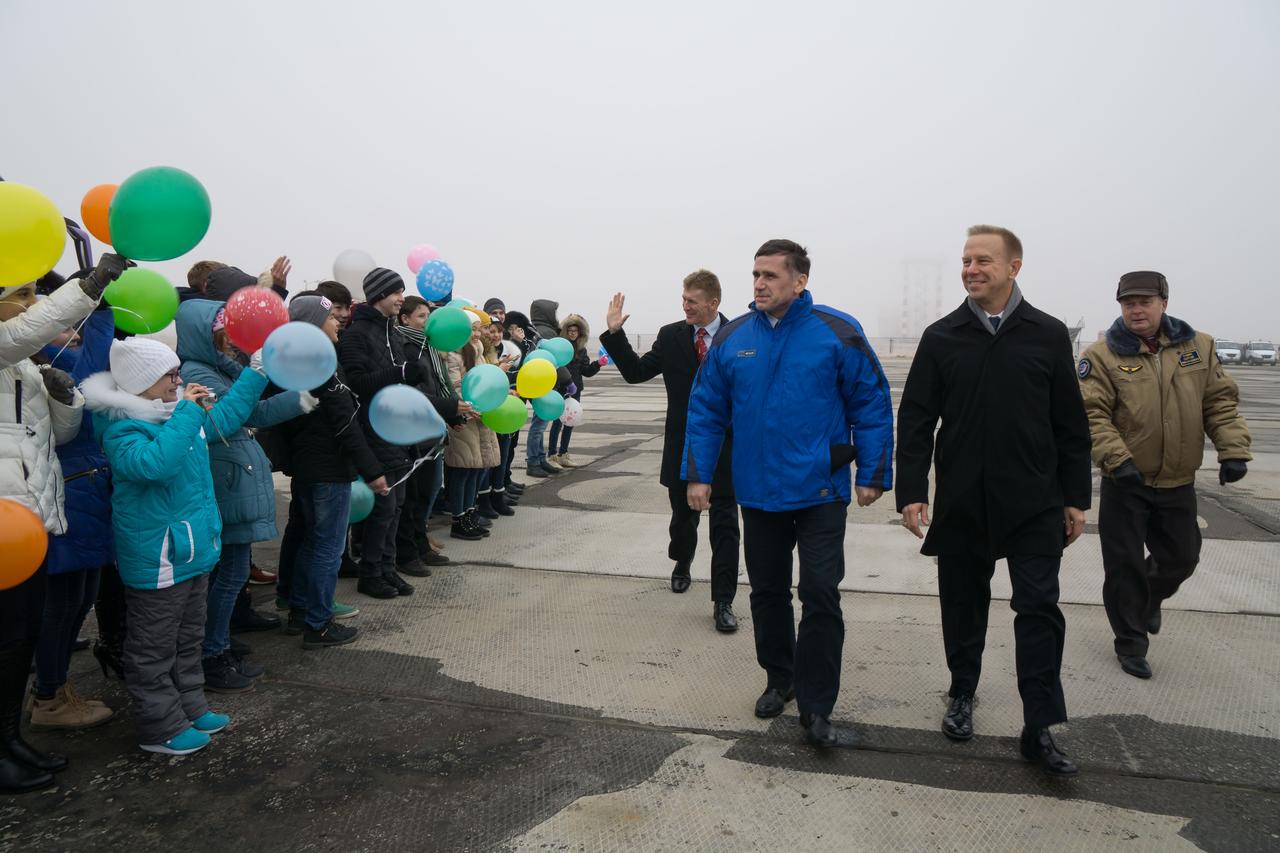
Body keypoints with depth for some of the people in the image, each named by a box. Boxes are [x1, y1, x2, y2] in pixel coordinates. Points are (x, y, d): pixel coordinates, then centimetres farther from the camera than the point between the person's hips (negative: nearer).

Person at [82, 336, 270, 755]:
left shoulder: (176, 412, 7)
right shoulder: (121, 430, -19)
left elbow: (226, 415, 22)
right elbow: (155, 462, -38)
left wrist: (258, 369, 19)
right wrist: (188, 413, -32)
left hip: (193, 550, 9)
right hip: (157, 559, -9)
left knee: (188, 641, 20)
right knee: (153, 648, 5)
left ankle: (190, 708, 34)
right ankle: (161, 728, 16)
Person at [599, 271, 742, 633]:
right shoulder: (670, 336, 1)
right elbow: (635, 372, -1)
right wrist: (614, 333, -8)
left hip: (725, 444, -2)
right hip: (683, 443, 3)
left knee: (724, 523, -1)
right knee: (683, 515, 19)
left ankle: (723, 601, 6)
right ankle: (682, 563, 49)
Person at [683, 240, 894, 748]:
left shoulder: (838, 333, -9)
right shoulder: (732, 338, 1)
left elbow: (871, 405, -6)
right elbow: (706, 410, 4)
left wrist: (873, 474, -7)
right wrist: (698, 475, 0)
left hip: (820, 491, -3)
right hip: (758, 491, 4)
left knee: (820, 596, -3)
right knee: (767, 591, 16)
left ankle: (815, 711, 8)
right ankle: (780, 679, 35)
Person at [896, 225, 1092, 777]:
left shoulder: (1049, 335, 2)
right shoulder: (941, 337, 2)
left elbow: (1070, 424, 5)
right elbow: (915, 420, 0)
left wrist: (1075, 498, 4)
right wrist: (911, 491, -6)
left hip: (1034, 503, -1)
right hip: (961, 502, 1)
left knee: (1039, 608, -1)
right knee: (963, 603, 13)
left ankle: (1039, 730, 8)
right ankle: (963, 693, 33)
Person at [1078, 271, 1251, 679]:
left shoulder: (1198, 346, 3)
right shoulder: (1102, 355, -9)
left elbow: (1221, 402, 6)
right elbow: (1091, 415, -15)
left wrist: (1233, 450, -5)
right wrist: (1116, 459, -25)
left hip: (1178, 482, 4)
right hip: (1126, 481, -4)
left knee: (1181, 557, 18)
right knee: (1125, 565, 3)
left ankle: (1150, 599, 50)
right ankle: (1131, 642, 19)